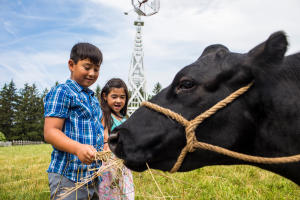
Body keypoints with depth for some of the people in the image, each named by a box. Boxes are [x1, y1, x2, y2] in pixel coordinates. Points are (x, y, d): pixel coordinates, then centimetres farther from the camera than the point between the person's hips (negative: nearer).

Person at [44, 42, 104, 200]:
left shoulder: (93, 99, 18)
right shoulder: (62, 92, -6)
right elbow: (50, 132, -16)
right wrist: (77, 148, -30)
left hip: (94, 175, 8)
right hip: (68, 176, -8)